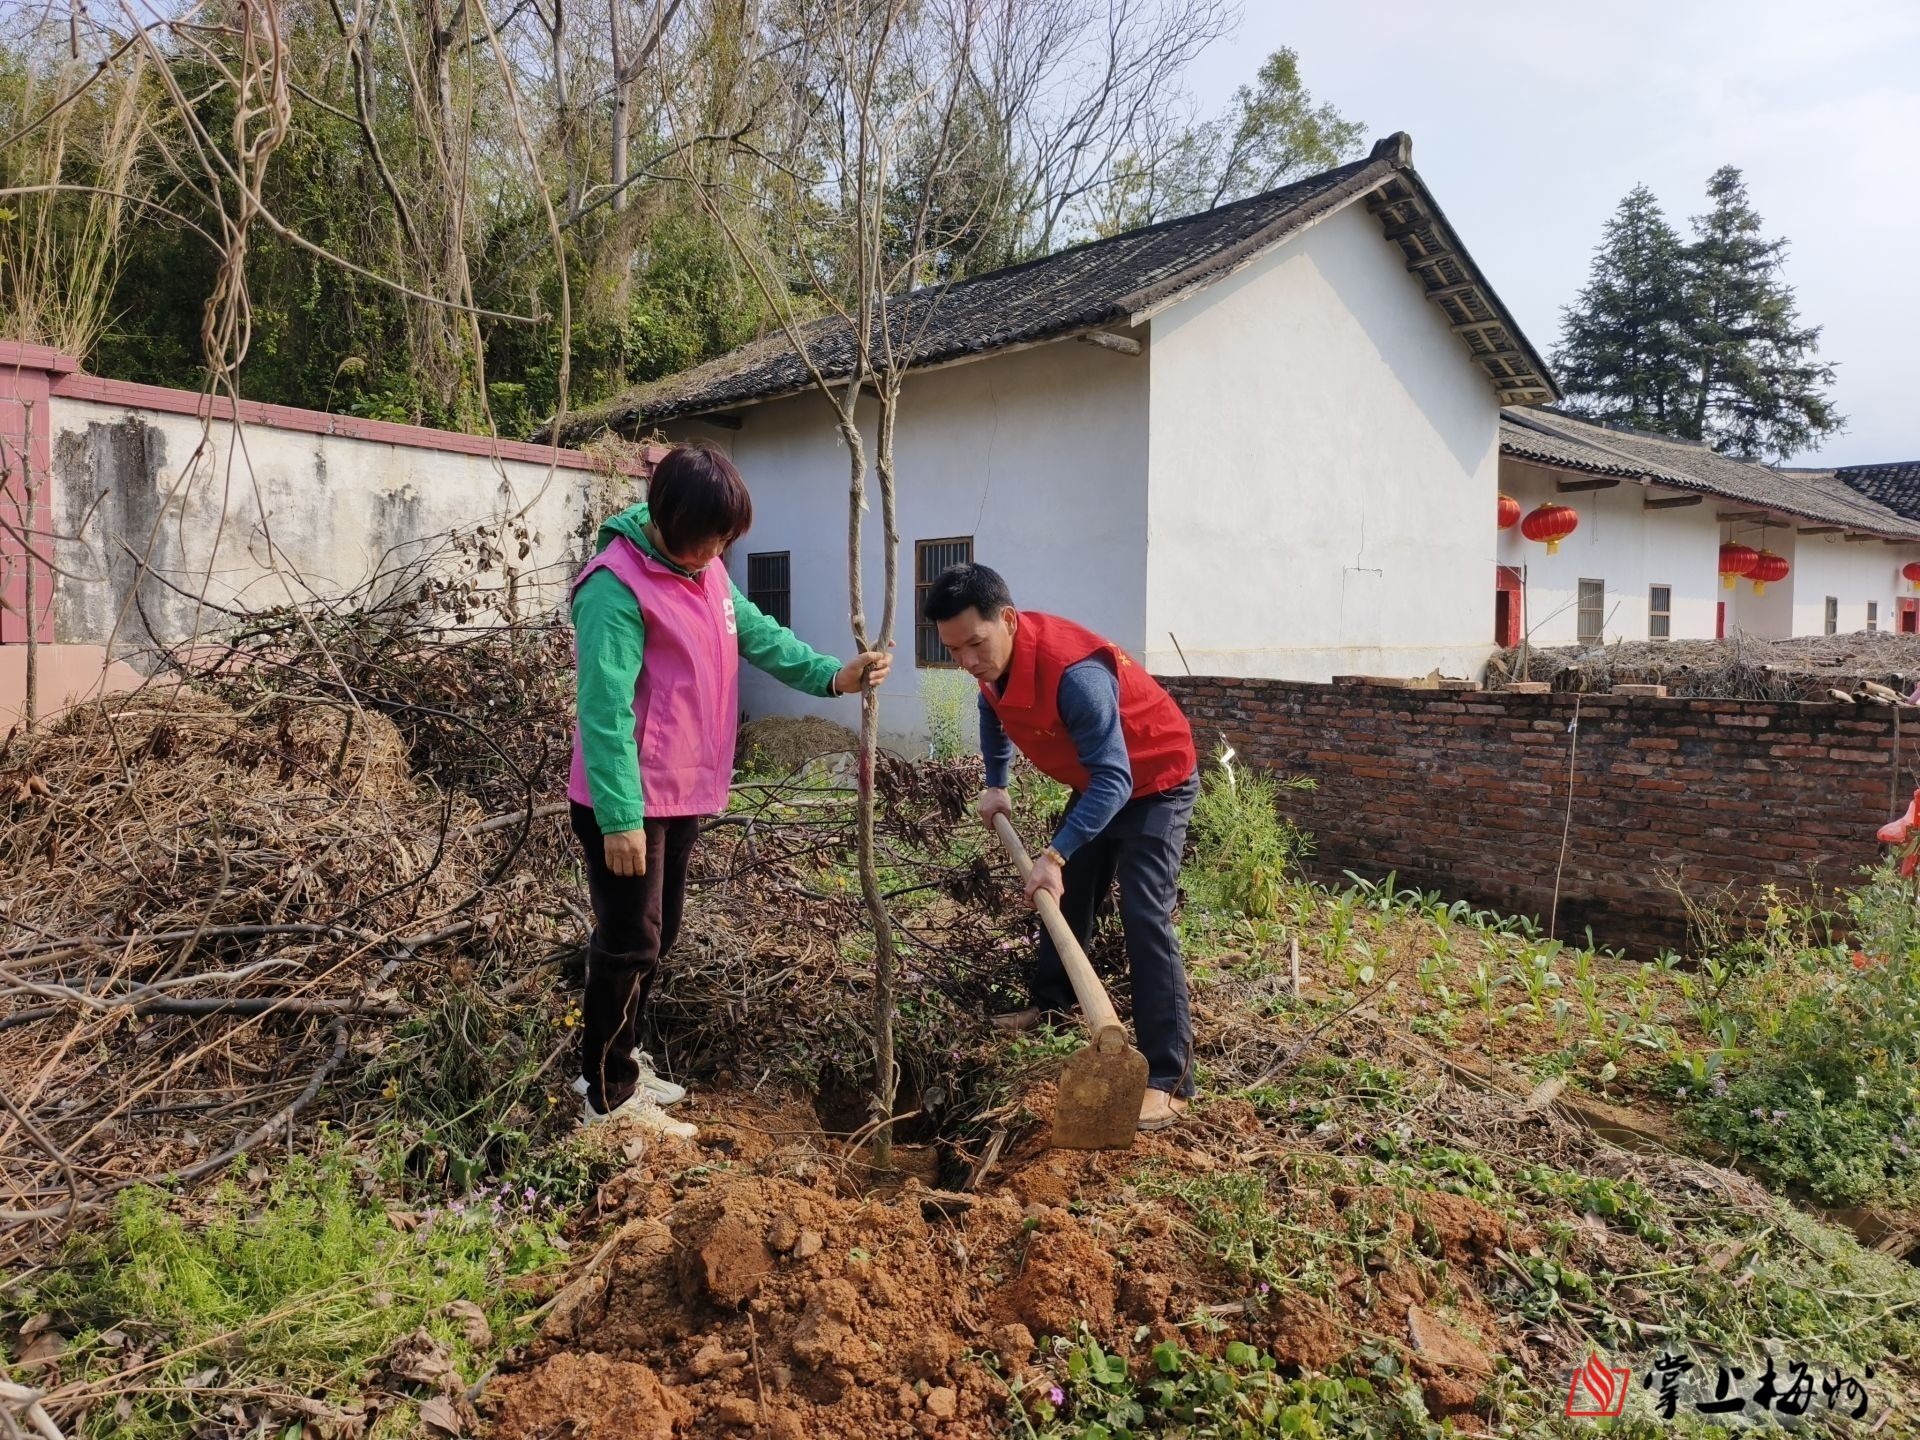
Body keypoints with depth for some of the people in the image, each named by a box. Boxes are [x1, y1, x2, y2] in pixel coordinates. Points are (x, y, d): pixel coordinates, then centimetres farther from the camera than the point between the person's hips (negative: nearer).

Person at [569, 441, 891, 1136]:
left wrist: (832, 675, -3)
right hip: (628, 804, -9)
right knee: (628, 946, 1)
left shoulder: (704, 571, 7)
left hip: (683, 793, 9)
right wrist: (621, 818, -25)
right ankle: (609, 1098, 16)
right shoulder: (617, 588, -21)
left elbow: (758, 635, 12)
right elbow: (605, 710, -24)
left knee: (656, 939, 19)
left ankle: (621, 1061, 36)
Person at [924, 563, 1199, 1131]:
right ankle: (1049, 1004, 40)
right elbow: (994, 712, 13)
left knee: (1144, 916, -18)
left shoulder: (1075, 674, -39)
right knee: (1066, 894, 19)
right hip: (1099, 782, 9)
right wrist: (996, 786, 13)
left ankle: (1169, 1079, -16)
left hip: (1156, 781, -8)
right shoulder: (994, 657, -12)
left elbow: (1114, 780, -39)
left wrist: (1055, 855, -45)